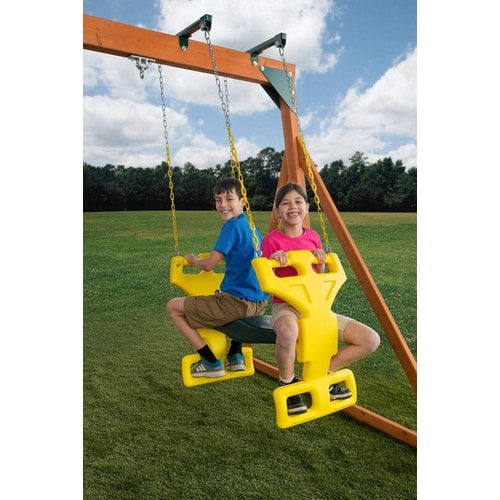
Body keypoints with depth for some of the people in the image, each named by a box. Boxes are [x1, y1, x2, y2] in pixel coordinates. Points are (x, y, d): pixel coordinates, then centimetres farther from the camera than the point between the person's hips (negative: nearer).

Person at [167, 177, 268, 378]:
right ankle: (236, 356, 28)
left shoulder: (232, 225, -12)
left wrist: (193, 259, 6)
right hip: (259, 304, 9)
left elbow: (208, 265, -13)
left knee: (173, 307, 5)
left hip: (236, 303, -9)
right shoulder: (251, 225, 13)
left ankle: (211, 363, 6)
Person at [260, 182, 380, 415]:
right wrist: (273, 260, -23)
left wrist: (320, 261, -4)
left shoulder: (313, 237, 9)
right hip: (286, 306, -5)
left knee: (371, 339, -9)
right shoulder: (272, 240, -6)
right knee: (287, 330, -44)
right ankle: (287, 383, -11)